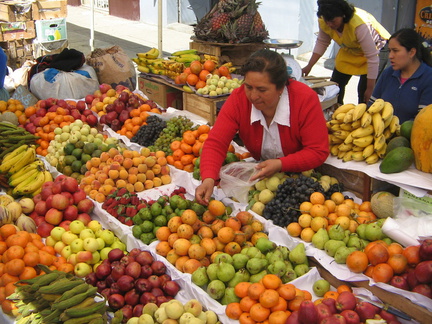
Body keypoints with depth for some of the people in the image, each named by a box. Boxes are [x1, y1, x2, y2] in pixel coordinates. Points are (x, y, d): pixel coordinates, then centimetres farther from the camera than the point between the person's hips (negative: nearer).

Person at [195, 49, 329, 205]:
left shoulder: (306, 99, -24)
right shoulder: (238, 99, -19)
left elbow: (319, 152, -21)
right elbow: (215, 143, -22)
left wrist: (280, 164, -34)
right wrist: (208, 179, -40)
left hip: (301, 173, -1)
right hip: (258, 171, 2)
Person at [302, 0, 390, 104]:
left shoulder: (360, 25, -39)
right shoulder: (324, 21, -22)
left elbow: (372, 57, -33)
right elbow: (322, 43, -3)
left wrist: (370, 89, -29)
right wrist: (309, 66, -12)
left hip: (376, 48, -6)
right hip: (349, 50, 6)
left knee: (364, 90, -16)